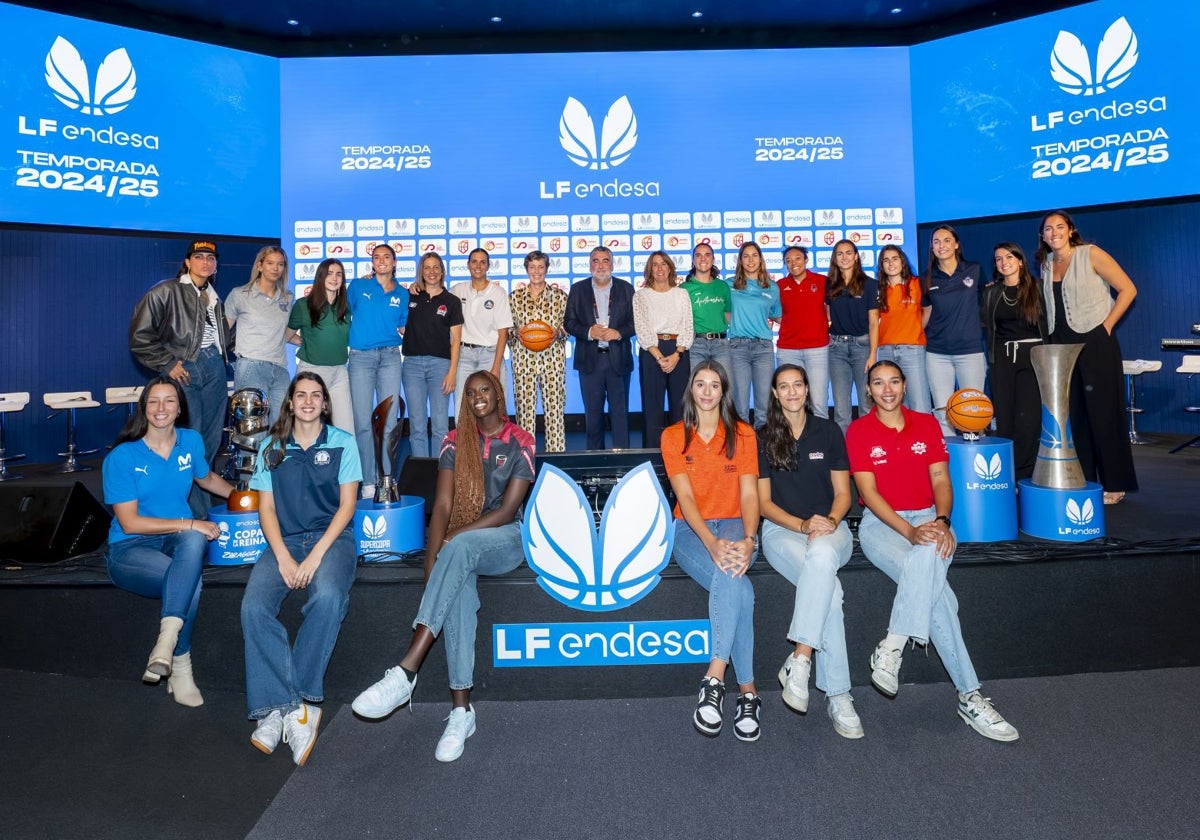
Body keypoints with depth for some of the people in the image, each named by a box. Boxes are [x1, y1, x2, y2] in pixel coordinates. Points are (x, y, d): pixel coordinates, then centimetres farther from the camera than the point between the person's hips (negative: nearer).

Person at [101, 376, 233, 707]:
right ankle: (180, 668, -18)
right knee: (191, 581, -34)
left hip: (179, 540, 3)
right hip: (130, 547, -3)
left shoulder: (191, 441, 5)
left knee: (194, 540, -37)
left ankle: (167, 639, -36)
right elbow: (129, 522, -11)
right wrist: (189, 524, -17)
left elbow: (206, 478, 29)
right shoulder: (122, 457, -7)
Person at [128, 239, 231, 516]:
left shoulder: (214, 297, 17)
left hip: (215, 368, 7)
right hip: (185, 370, -7)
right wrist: (168, 364, -10)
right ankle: (196, 513, -2)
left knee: (212, 440, 8)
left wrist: (223, 354, 15)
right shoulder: (166, 292, -4)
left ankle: (203, 499, 22)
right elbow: (139, 335, -9)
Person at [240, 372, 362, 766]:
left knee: (327, 597, -33)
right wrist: (284, 557, -9)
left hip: (332, 536, -2)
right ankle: (298, 706, -23)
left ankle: (279, 707, -23)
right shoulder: (271, 447, 12)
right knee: (254, 607, -25)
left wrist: (316, 555, -12)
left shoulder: (343, 443, 6)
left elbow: (347, 505, 0)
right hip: (284, 540, 3)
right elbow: (266, 508, 8)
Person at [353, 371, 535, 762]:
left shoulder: (520, 442, 0)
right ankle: (461, 709, -30)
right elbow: (442, 506, -1)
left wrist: (456, 536, -17)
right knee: (456, 586, -32)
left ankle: (405, 672, -41)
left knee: (459, 548, -36)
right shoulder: (456, 441, 8)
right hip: (461, 546, 3)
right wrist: (431, 564, -14)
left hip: (506, 539, -2)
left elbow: (508, 510, -7)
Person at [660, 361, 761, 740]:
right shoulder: (673, 436, 4)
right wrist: (712, 543, -25)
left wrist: (748, 540, -23)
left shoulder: (742, 434, 7)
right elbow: (685, 497, -8)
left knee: (730, 574, -36)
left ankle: (714, 679, -33)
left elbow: (749, 493, -3)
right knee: (740, 588, -31)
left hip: (734, 524, 1)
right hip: (691, 529, -1)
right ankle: (747, 689, -24)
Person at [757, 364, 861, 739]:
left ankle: (799, 661, -38)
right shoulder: (762, 438, 6)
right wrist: (801, 525, -14)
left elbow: (842, 493, 8)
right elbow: (764, 502, 3)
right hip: (781, 529, -1)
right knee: (829, 588, -33)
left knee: (821, 554, -39)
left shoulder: (829, 431, 9)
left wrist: (829, 521, -14)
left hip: (830, 529, 1)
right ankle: (838, 696, -27)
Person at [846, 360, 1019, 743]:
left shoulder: (927, 424, 10)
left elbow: (940, 480, 3)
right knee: (935, 588, -29)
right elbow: (869, 492, -8)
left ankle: (892, 648, -30)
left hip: (928, 520, 3)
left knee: (930, 554, -36)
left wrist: (941, 521, -17)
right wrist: (908, 532, -21)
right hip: (881, 524, -3)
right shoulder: (858, 431, -1)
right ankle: (969, 696, -22)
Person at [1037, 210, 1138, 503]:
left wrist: (1107, 325, -9)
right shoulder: (1047, 264, 11)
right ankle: (1082, 482, 15)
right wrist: (1051, 340, 9)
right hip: (1062, 346, 6)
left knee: (1102, 413, -3)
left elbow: (1128, 289, -6)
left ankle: (1115, 484, 6)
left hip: (1095, 343, -6)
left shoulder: (1091, 254, -5)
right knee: (1074, 415, 8)